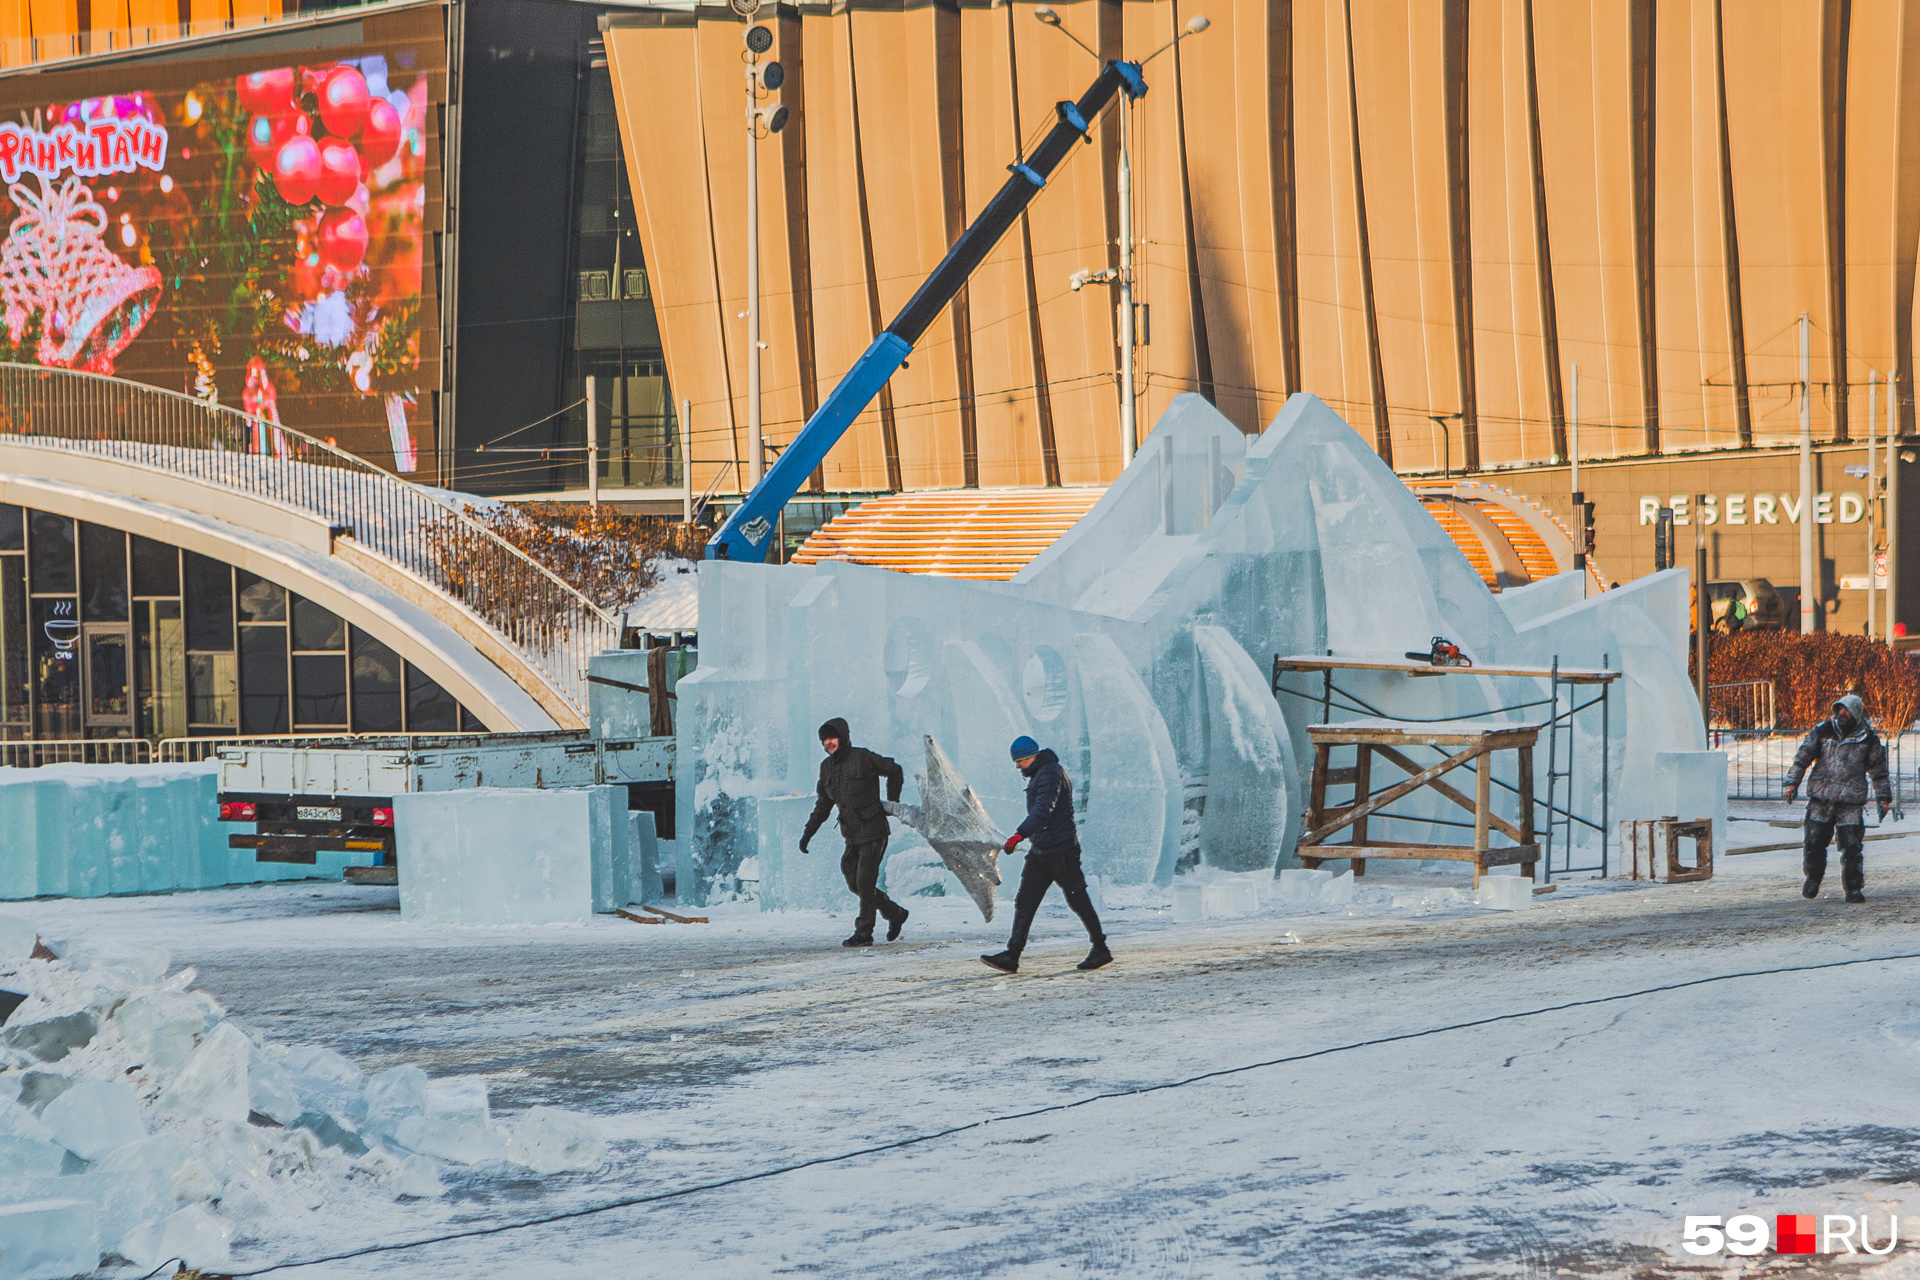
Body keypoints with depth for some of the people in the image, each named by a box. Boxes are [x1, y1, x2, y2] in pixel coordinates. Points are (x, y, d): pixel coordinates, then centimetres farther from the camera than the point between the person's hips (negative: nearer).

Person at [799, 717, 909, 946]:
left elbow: (894, 771, -3)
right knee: (855, 885, 6)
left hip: (873, 831, -7)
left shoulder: (862, 758, -11)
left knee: (865, 883, -10)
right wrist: (808, 832, 11)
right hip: (852, 836, 7)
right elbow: (823, 805, 18)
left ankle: (864, 933, -3)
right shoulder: (827, 767, 9)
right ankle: (895, 914, 24)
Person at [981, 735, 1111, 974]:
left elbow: (1043, 809, -30)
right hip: (1040, 851, 10)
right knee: (1024, 902, 0)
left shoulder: (1050, 773, -16)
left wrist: (1020, 834, -40)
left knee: (1078, 900, -1)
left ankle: (1101, 950, 12)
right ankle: (1011, 956, -5)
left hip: (1061, 852, -10)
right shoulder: (1038, 775, 17)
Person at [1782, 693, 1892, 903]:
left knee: (1852, 847, -6)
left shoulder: (1869, 740, 3)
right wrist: (1793, 783, 2)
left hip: (1851, 801, -1)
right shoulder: (1822, 731, 4)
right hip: (1821, 799, 1)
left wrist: (1883, 799, 12)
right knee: (1814, 841, 0)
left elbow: (1879, 770, 12)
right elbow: (1803, 756, 8)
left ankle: (1854, 889, 3)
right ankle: (1813, 878, 24)